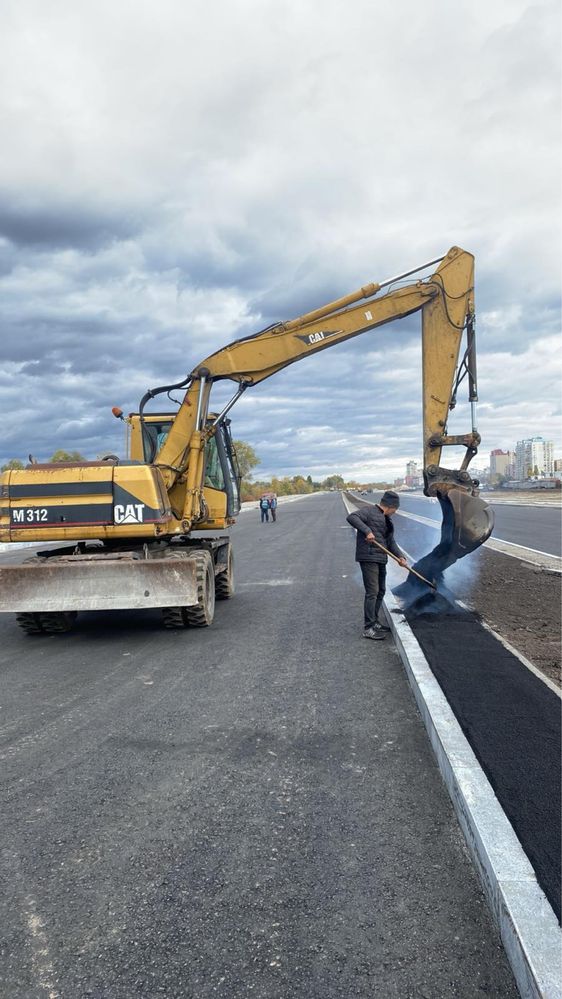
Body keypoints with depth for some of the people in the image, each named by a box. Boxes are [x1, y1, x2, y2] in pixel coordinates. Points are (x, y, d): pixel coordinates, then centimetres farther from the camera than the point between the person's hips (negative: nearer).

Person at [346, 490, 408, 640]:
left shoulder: (386, 519, 19)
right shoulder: (369, 511, -7)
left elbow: (390, 542, 17)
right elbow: (352, 517, -22)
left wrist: (400, 556, 2)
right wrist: (367, 531, -31)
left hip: (381, 559, 10)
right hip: (368, 558, -10)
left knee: (381, 591, 17)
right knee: (372, 591, -11)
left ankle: (374, 622, 30)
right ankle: (368, 629, -8)